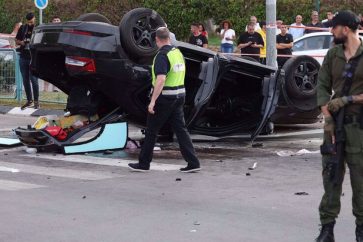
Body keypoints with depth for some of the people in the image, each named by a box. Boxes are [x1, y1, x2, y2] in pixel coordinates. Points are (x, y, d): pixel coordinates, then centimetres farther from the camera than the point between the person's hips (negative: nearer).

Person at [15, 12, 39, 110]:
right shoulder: (22, 28, 9)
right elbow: (16, 40, 16)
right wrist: (21, 42, -5)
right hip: (23, 58, 4)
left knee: (33, 80, -6)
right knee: (25, 80, 8)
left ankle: (36, 101, 4)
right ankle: (29, 101, 17)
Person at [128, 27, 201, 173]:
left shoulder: (162, 55, -18)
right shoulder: (178, 53, 8)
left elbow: (161, 80, -27)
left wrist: (153, 101, -27)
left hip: (164, 97, -7)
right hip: (179, 95, 7)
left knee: (151, 130, 5)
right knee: (180, 129, 7)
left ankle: (143, 163, 13)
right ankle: (193, 162, 1)